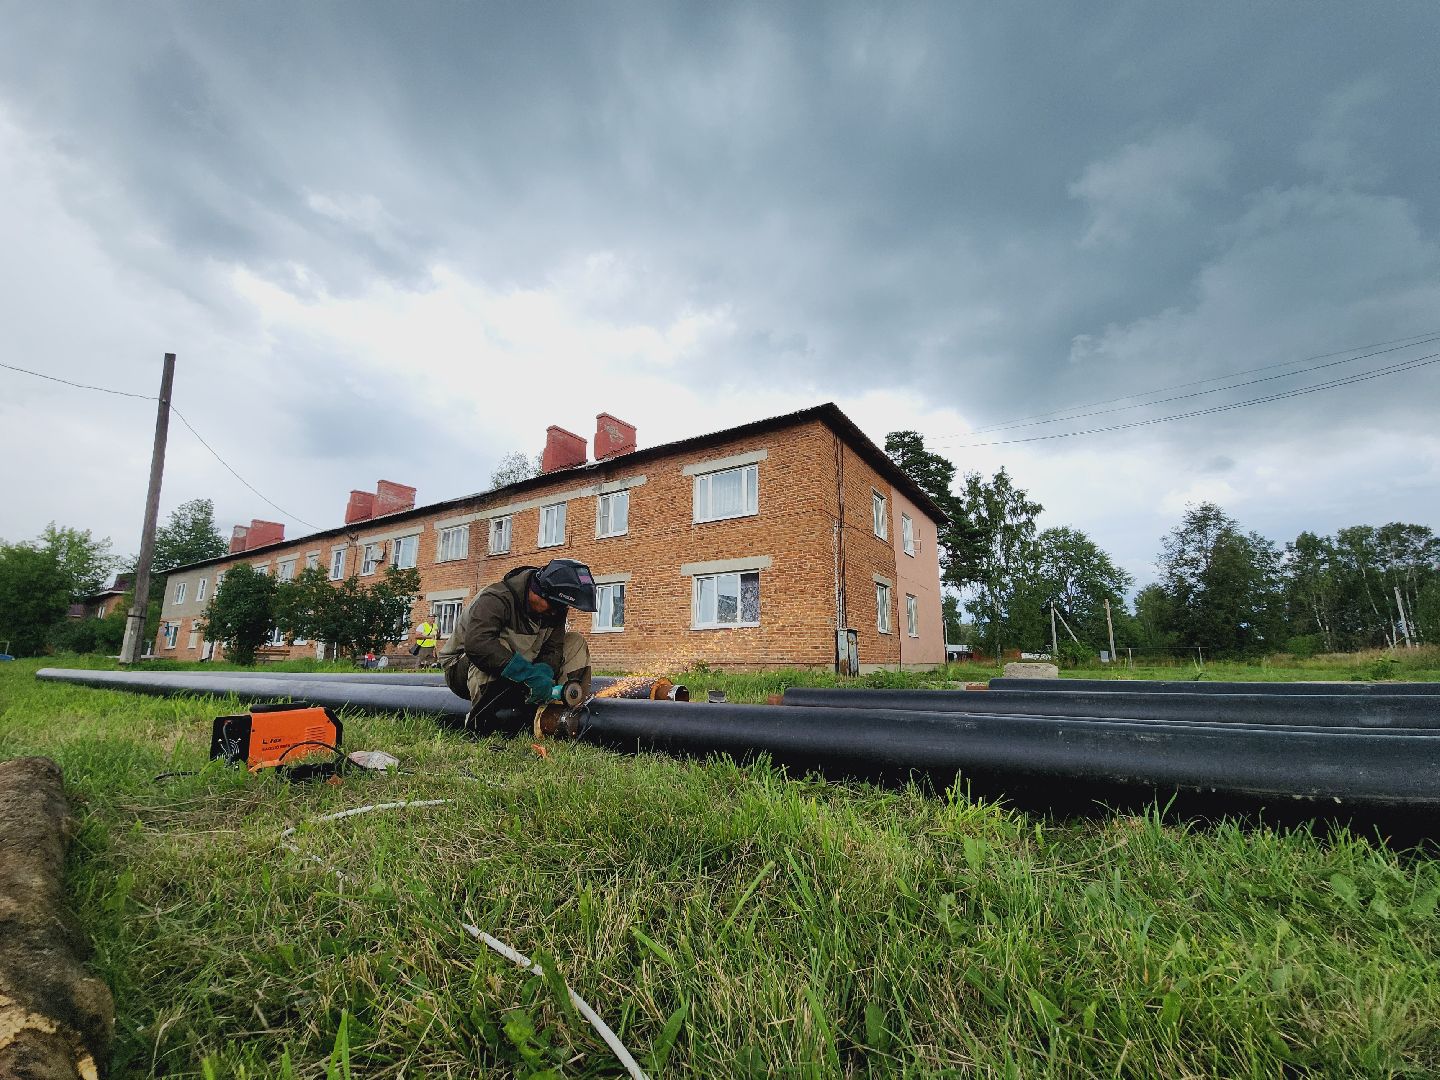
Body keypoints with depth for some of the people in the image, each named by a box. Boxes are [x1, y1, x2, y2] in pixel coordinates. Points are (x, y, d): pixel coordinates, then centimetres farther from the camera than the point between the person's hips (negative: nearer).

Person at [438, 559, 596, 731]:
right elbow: (477, 643, -44)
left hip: (514, 678, 6)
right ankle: (482, 717, -29)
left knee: (575, 643, -7)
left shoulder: (553, 609, -7)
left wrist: (544, 672, -33)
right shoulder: (496, 599, -29)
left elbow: (553, 649, -9)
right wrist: (530, 674, -47)